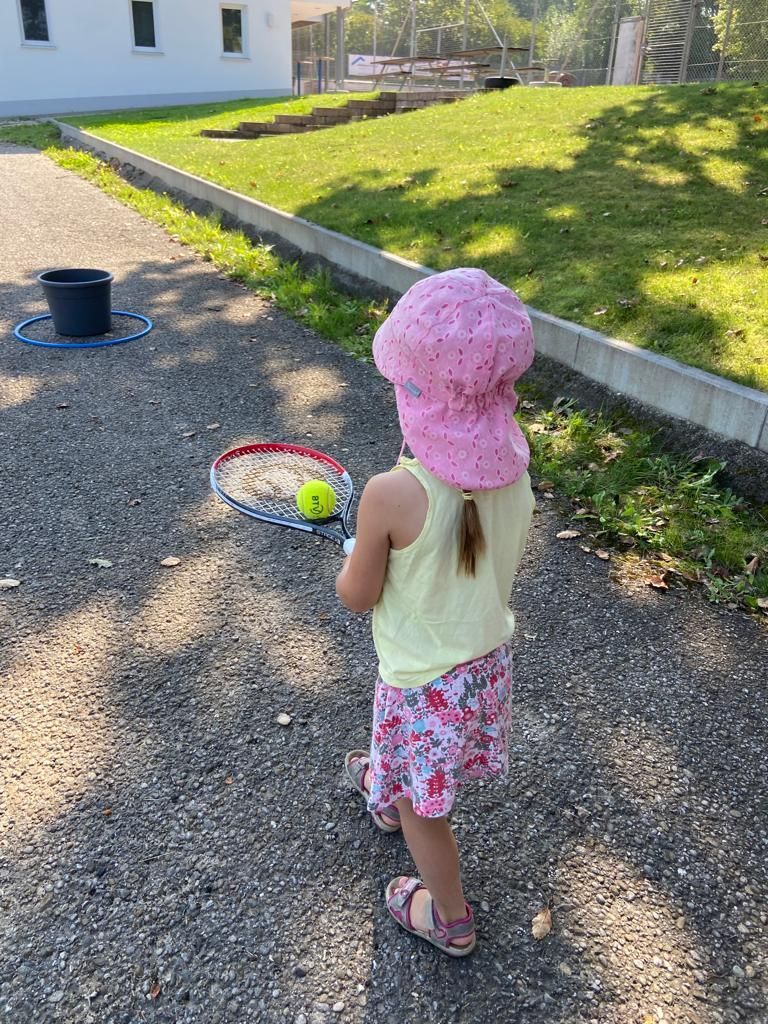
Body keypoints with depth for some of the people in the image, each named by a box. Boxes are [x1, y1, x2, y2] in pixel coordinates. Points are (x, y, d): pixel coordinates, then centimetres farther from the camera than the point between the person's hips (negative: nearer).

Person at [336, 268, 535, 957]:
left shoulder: (392, 496, -33)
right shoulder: (515, 475, -16)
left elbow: (357, 596, -18)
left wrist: (352, 560, 3)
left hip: (426, 678, -6)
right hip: (491, 658, 6)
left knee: (422, 805, 21)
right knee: (415, 768, 36)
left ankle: (449, 919, 44)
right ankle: (387, 790, 67)